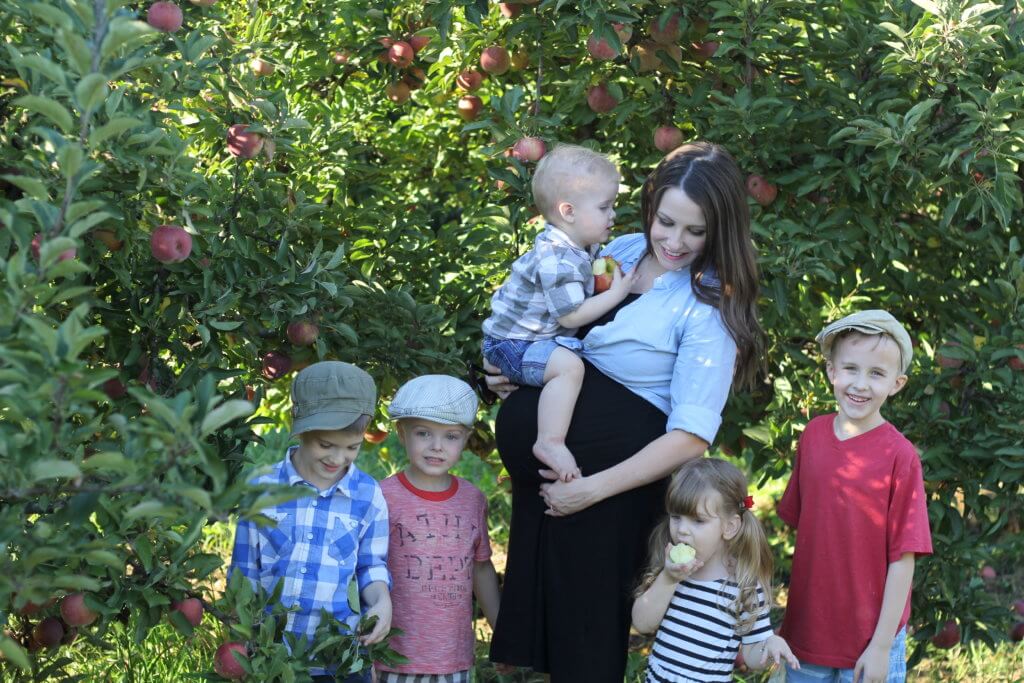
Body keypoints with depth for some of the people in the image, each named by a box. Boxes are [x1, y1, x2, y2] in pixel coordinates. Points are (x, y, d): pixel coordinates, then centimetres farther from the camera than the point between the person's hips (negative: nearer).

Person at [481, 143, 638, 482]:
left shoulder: (575, 248, 6)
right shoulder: (557, 261, -26)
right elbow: (571, 315, -26)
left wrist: (606, 278, 10)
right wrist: (616, 293, -18)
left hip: (539, 336, 11)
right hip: (512, 344, -11)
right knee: (569, 366, -31)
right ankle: (550, 443, -32)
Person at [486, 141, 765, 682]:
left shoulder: (707, 309, -17)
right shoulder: (622, 252, 1)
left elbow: (691, 437, -21)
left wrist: (592, 489, -21)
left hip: (615, 478, -6)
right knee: (542, 600, 19)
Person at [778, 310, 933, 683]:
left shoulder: (899, 456, -15)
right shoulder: (813, 435, -1)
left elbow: (903, 559, -13)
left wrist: (882, 645, -13)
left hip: (869, 640, -4)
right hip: (807, 627, 4)